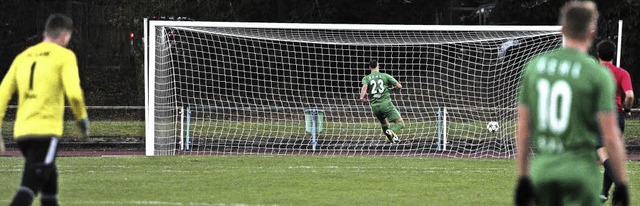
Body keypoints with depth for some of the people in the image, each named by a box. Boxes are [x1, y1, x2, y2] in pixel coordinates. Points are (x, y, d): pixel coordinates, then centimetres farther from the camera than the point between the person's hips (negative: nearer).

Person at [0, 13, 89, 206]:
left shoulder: (23, 57, 16)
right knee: (29, 187, -13)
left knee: (50, 182, 24)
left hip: (21, 131, 7)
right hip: (46, 130, -7)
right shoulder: (64, 55, -1)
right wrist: (82, 118, 3)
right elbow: (73, 93, -14)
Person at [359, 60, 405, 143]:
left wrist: (361, 97, -22)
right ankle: (392, 131, -31)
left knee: (384, 123, 28)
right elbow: (399, 86, 7)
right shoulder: (385, 76, 7)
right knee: (400, 123, -3)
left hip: (374, 106, 3)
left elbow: (364, 87, -14)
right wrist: (392, 88, 26)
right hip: (386, 103, -3)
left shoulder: (366, 78, 9)